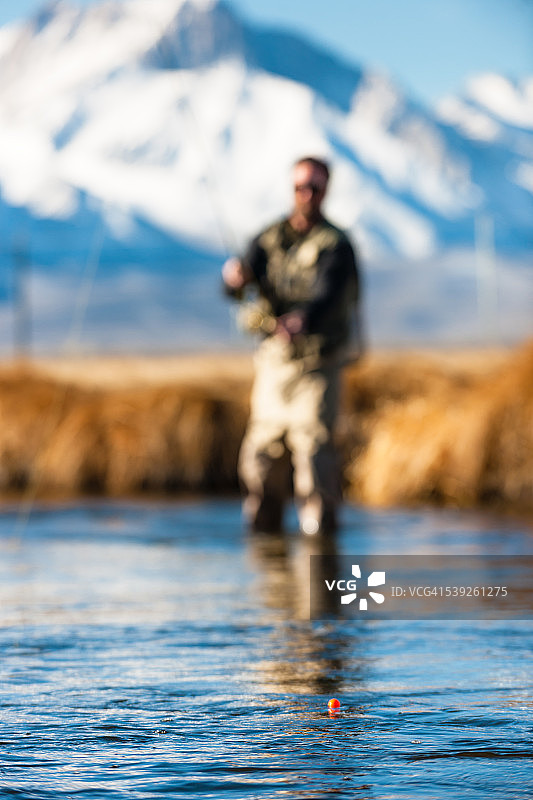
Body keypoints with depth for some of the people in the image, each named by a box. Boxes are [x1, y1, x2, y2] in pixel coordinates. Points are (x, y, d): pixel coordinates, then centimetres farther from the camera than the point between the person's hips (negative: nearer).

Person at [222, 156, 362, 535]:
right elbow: (237, 285, -4)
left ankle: (320, 527, -8)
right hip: (273, 361, 5)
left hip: (316, 364, -5)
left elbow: (327, 297, -24)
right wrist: (236, 277, -30)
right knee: (261, 454, 8)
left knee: (313, 449, -13)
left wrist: (301, 321, -46)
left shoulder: (336, 245, -7)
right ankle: (262, 528, 21)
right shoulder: (269, 238, 8)